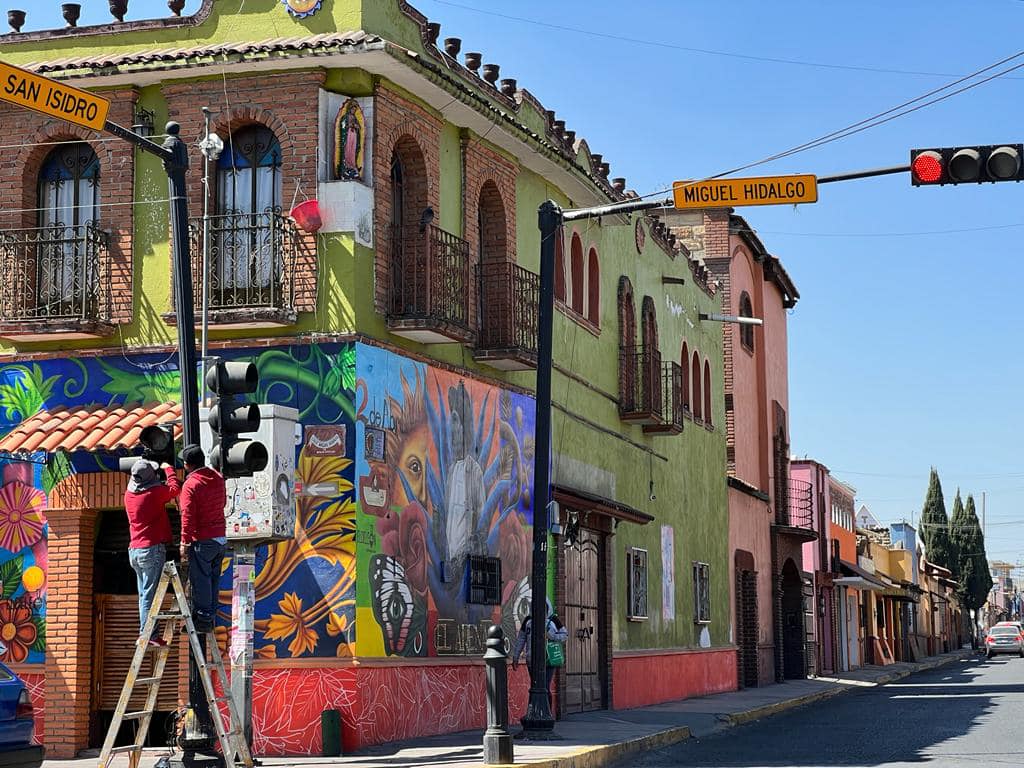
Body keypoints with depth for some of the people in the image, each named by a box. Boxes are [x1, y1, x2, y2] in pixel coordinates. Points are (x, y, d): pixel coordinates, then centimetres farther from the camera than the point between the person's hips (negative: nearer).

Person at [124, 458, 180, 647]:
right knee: (150, 594, -8)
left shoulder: (129, 493, 7)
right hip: (152, 549, -7)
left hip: (134, 550, 7)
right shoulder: (155, 492, -12)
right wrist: (168, 469, 18)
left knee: (144, 594, 11)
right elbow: (175, 488, 3)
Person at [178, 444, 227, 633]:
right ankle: (211, 617, 18)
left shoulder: (190, 484, -15)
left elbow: (188, 516, -16)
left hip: (202, 540, -7)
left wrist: (184, 542, -11)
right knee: (213, 579, 13)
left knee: (200, 580, -1)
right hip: (220, 538, 7)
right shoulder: (218, 478, 7)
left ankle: (203, 619, -1)